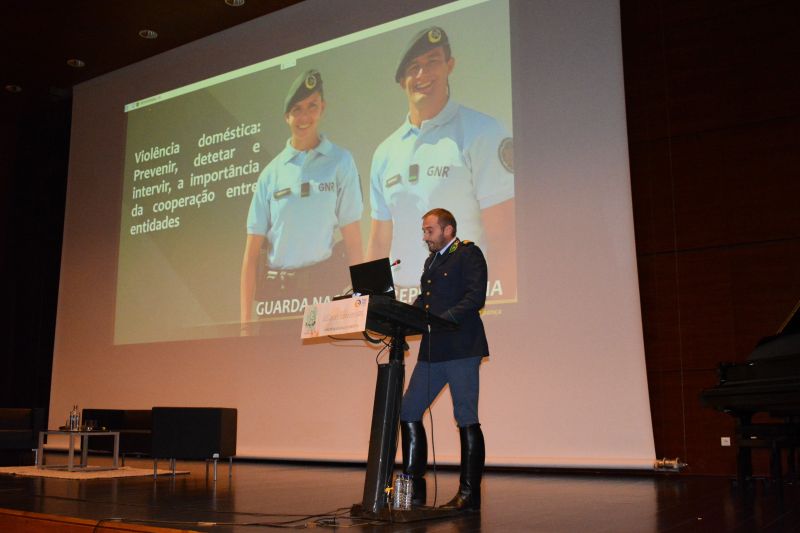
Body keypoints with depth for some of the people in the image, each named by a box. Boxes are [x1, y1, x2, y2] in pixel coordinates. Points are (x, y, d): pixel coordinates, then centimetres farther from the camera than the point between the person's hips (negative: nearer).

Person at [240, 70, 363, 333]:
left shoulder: (340, 162, 2)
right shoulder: (271, 173, 7)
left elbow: (353, 241, -1)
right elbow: (251, 253, 5)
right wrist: (246, 323, -1)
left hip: (325, 288, -2)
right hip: (275, 292, 2)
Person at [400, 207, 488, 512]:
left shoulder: (469, 254, -3)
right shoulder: (432, 261, 22)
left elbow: (476, 298, -15)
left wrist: (442, 319, -24)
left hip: (461, 349, -9)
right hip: (433, 350, 9)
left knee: (467, 420, -2)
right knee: (408, 413, 6)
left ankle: (469, 495, 7)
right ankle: (413, 489, 14)